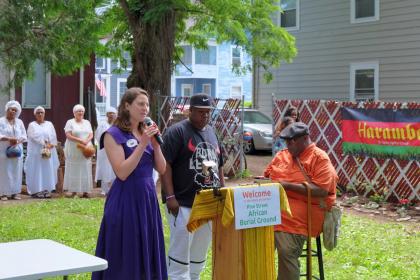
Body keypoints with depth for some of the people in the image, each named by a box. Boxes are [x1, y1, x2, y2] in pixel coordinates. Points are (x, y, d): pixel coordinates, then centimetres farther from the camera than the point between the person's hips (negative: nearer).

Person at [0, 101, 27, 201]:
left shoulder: (19, 122, 11)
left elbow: (24, 136, 9)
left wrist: (17, 141, -10)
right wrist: (9, 139, -23)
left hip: (17, 150, 4)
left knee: (16, 172, 2)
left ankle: (14, 192, 7)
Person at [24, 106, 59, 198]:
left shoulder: (49, 124, 12)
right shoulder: (32, 125, 4)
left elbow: (53, 136, 2)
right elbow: (35, 136, -10)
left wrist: (50, 145, -13)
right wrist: (45, 144, -16)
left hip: (48, 152, 3)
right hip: (36, 152, -3)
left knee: (47, 170, 2)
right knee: (36, 171, -5)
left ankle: (46, 189, 5)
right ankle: (36, 190, -5)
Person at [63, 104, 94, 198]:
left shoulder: (87, 122, 15)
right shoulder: (70, 122, 2)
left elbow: (91, 134, 6)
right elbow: (68, 135, -9)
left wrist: (86, 141, -14)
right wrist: (79, 140, -20)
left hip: (85, 149, 4)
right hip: (73, 150, -4)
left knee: (85, 169, 1)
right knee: (74, 170, -3)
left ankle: (85, 191, 3)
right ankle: (73, 190, -2)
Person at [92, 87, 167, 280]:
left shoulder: (146, 132, 10)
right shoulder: (114, 134, -9)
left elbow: (161, 169, 7)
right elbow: (122, 173, -18)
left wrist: (155, 144, -6)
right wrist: (142, 144, -19)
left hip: (148, 198, 7)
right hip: (126, 200, -7)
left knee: (147, 254, 12)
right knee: (124, 257, 0)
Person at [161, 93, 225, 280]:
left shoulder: (211, 133, 16)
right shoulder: (177, 131, -7)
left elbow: (219, 166, 22)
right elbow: (165, 165, -13)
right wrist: (170, 197, -19)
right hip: (183, 203, -7)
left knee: (200, 252, 12)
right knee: (180, 251, -5)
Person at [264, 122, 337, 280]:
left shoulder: (320, 158, -1)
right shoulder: (282, 155, 20)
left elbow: (321, 191, -12)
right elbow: (267, 174, 32)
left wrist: (287, 185, -13)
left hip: (298, 213, -6)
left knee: (287, 252, -25)